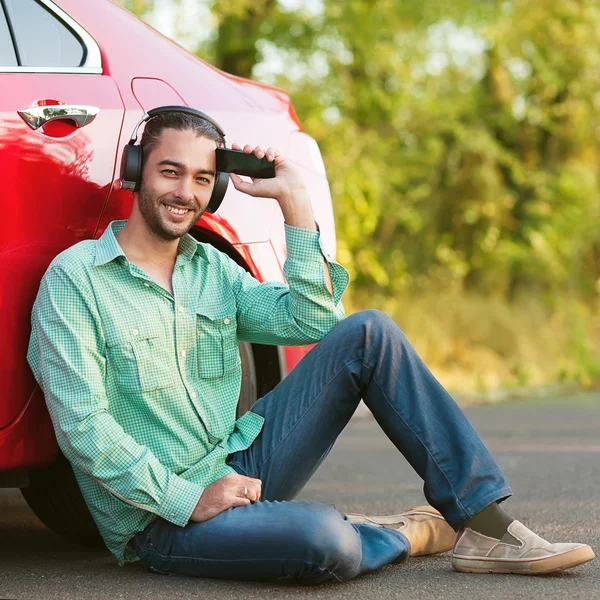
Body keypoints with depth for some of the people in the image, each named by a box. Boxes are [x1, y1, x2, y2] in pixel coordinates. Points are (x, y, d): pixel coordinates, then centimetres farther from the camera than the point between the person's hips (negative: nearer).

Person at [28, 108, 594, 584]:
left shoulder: (213, 268, 13)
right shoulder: (76, 278, -9)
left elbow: (311, 320, -1)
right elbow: (81, 427, -16)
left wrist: (294, 203, -3)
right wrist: (187, 499, -20)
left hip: (241, 469, 7)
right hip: (162, 518, -7)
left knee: (368, 334, -8)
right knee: (323, 540, -37)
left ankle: (484, 523, -9)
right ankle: (412, 532, -2)